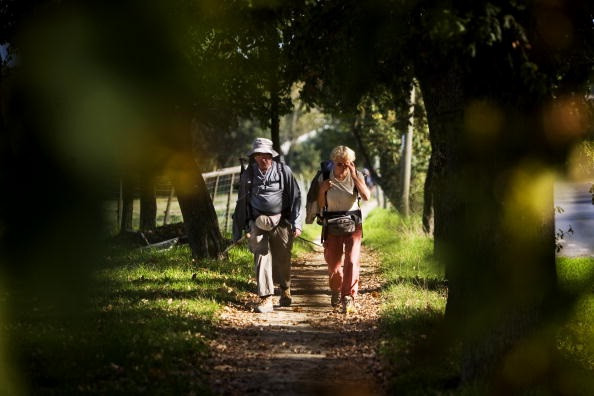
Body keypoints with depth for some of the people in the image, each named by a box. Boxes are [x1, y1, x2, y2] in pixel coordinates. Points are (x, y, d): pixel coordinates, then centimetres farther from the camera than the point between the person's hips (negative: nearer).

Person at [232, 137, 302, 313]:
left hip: (281, 223, -1)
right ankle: (266, 299, -9)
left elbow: (295, 197, 2)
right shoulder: (248, 174, 5)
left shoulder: (284, 171, -2)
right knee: (262, 258, -8)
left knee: (282, 260, 7)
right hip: (258, 224, 1)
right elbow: (242, 202, 13)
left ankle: (285, 290, 33)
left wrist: (296, 223, -3)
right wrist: (243, 228, 13)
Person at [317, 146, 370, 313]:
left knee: (352, 260, -15)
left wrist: (354, 176, -23)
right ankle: (336, 291, 33)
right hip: (331, 226, 1)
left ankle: (349, 297, -11)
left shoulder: (357, 176, -3)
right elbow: (320, 205, 2)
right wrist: (322, 190, -17)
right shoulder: (325, 178, -2)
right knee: (333, 262, 6)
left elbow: (366, 196, -18)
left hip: (353, 225, -1)